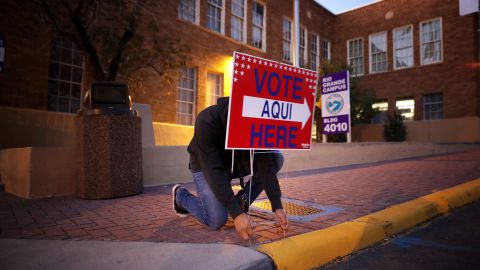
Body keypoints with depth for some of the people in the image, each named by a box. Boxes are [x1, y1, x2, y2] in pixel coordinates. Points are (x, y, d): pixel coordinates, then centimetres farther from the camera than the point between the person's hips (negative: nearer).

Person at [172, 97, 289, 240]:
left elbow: (265, 164, -22)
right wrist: (236, 213, -43)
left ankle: (241, 201, -1)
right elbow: (214, 171, -39)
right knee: (216, 220, -20)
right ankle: (181, 194, 10)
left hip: (236, 162, 5)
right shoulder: (207, 122, -37)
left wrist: (277, 206, -28)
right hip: (206, 167, -4)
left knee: (277, 157, -15)